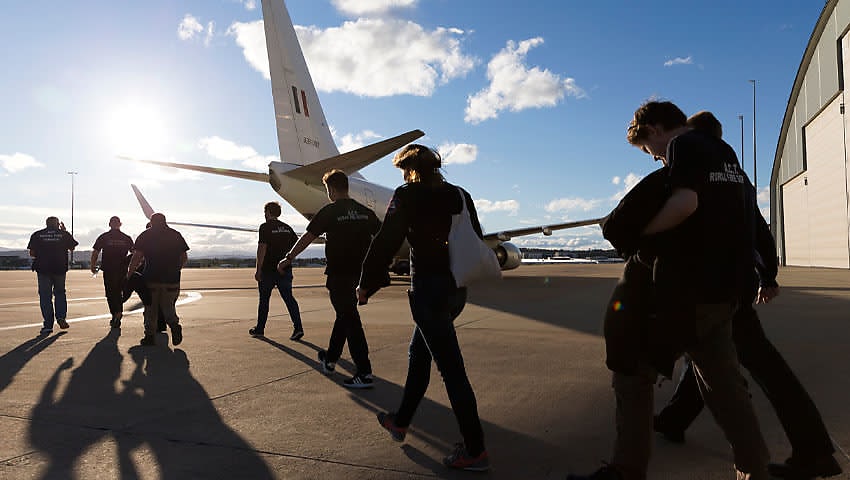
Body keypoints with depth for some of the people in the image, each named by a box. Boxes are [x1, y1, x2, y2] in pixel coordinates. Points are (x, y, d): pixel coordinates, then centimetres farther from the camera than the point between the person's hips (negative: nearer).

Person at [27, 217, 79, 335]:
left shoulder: (37, 235, 3)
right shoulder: (64, 234, 3)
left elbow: (32, 253, 1)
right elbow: (72, 248, 16)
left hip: (43, 268, 0)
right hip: (60, 268, 1)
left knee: (45, 296, 4)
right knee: (60, 293, 17)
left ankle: (48, 325, 2)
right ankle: (61, 317, -1)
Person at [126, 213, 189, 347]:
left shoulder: (145, 235, 2)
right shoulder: (176, 235, 8)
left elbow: (136, 257, -5)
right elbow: (184, 258, 9)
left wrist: (129, 274, 4)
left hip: (152, 277, -2)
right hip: (172, 278, 2)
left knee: (151, 308, 10)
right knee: (168, 306, 13)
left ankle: (150, 336, 9)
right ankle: (174, 324, -14)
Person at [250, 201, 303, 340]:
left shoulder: (265, 227, -7)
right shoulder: (287, 228, 10)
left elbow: (262, 248, -14)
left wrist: (258, 270, -13)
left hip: (268, 270, -4)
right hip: (285, 270, 4)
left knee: (264, 300, 10)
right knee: (289, 298, 1)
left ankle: (260, 329, 22)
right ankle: (298, 327, -11)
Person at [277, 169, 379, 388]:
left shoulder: (330, 212, -9)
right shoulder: (365, 212, 6)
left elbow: (307, 237, -5)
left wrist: (288, 258, 6)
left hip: (339, 274, -6)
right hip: (359, 273, 6)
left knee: (350, 320, -4)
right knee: (345, 314, 21)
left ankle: (364, 373, -6)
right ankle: (330, 358, 37)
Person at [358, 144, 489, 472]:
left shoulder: (408, 196, -8)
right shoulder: (460, 195, 11)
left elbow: (386, 242, -9)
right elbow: (476, 240, 15)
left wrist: (366, 284, 0)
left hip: (428, 287, -8)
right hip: (457, 287, 8)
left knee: (451, 368, -3)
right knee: (418, 354, 22)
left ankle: (475, 450, 4)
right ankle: (400, 422, 35)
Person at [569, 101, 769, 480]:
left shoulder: (682, 146, -7)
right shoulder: (725, 152, 20)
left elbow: (685, 203, -24)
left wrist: (638, 232, -13)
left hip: (685, 289, -9)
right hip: (724, 289, 9)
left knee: (633, 372, 1)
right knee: (724, 384, 14)